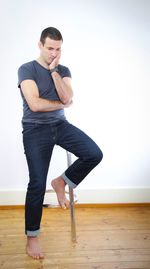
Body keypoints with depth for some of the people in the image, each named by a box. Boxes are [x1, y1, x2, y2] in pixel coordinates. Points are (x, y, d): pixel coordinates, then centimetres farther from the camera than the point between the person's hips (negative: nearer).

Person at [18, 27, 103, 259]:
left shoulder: (64, 71, 9)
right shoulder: (26, 69, -5)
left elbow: (67, 98, -9)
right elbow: (35, 104, -17)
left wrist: (54, 71, -11)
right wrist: (61, 104, -3)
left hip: (60, 125, 4)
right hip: (35, 130, -4)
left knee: (94, 154, -17)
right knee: (37, 183, -6)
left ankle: (61, 182, 10)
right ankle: (32, 237, 12)